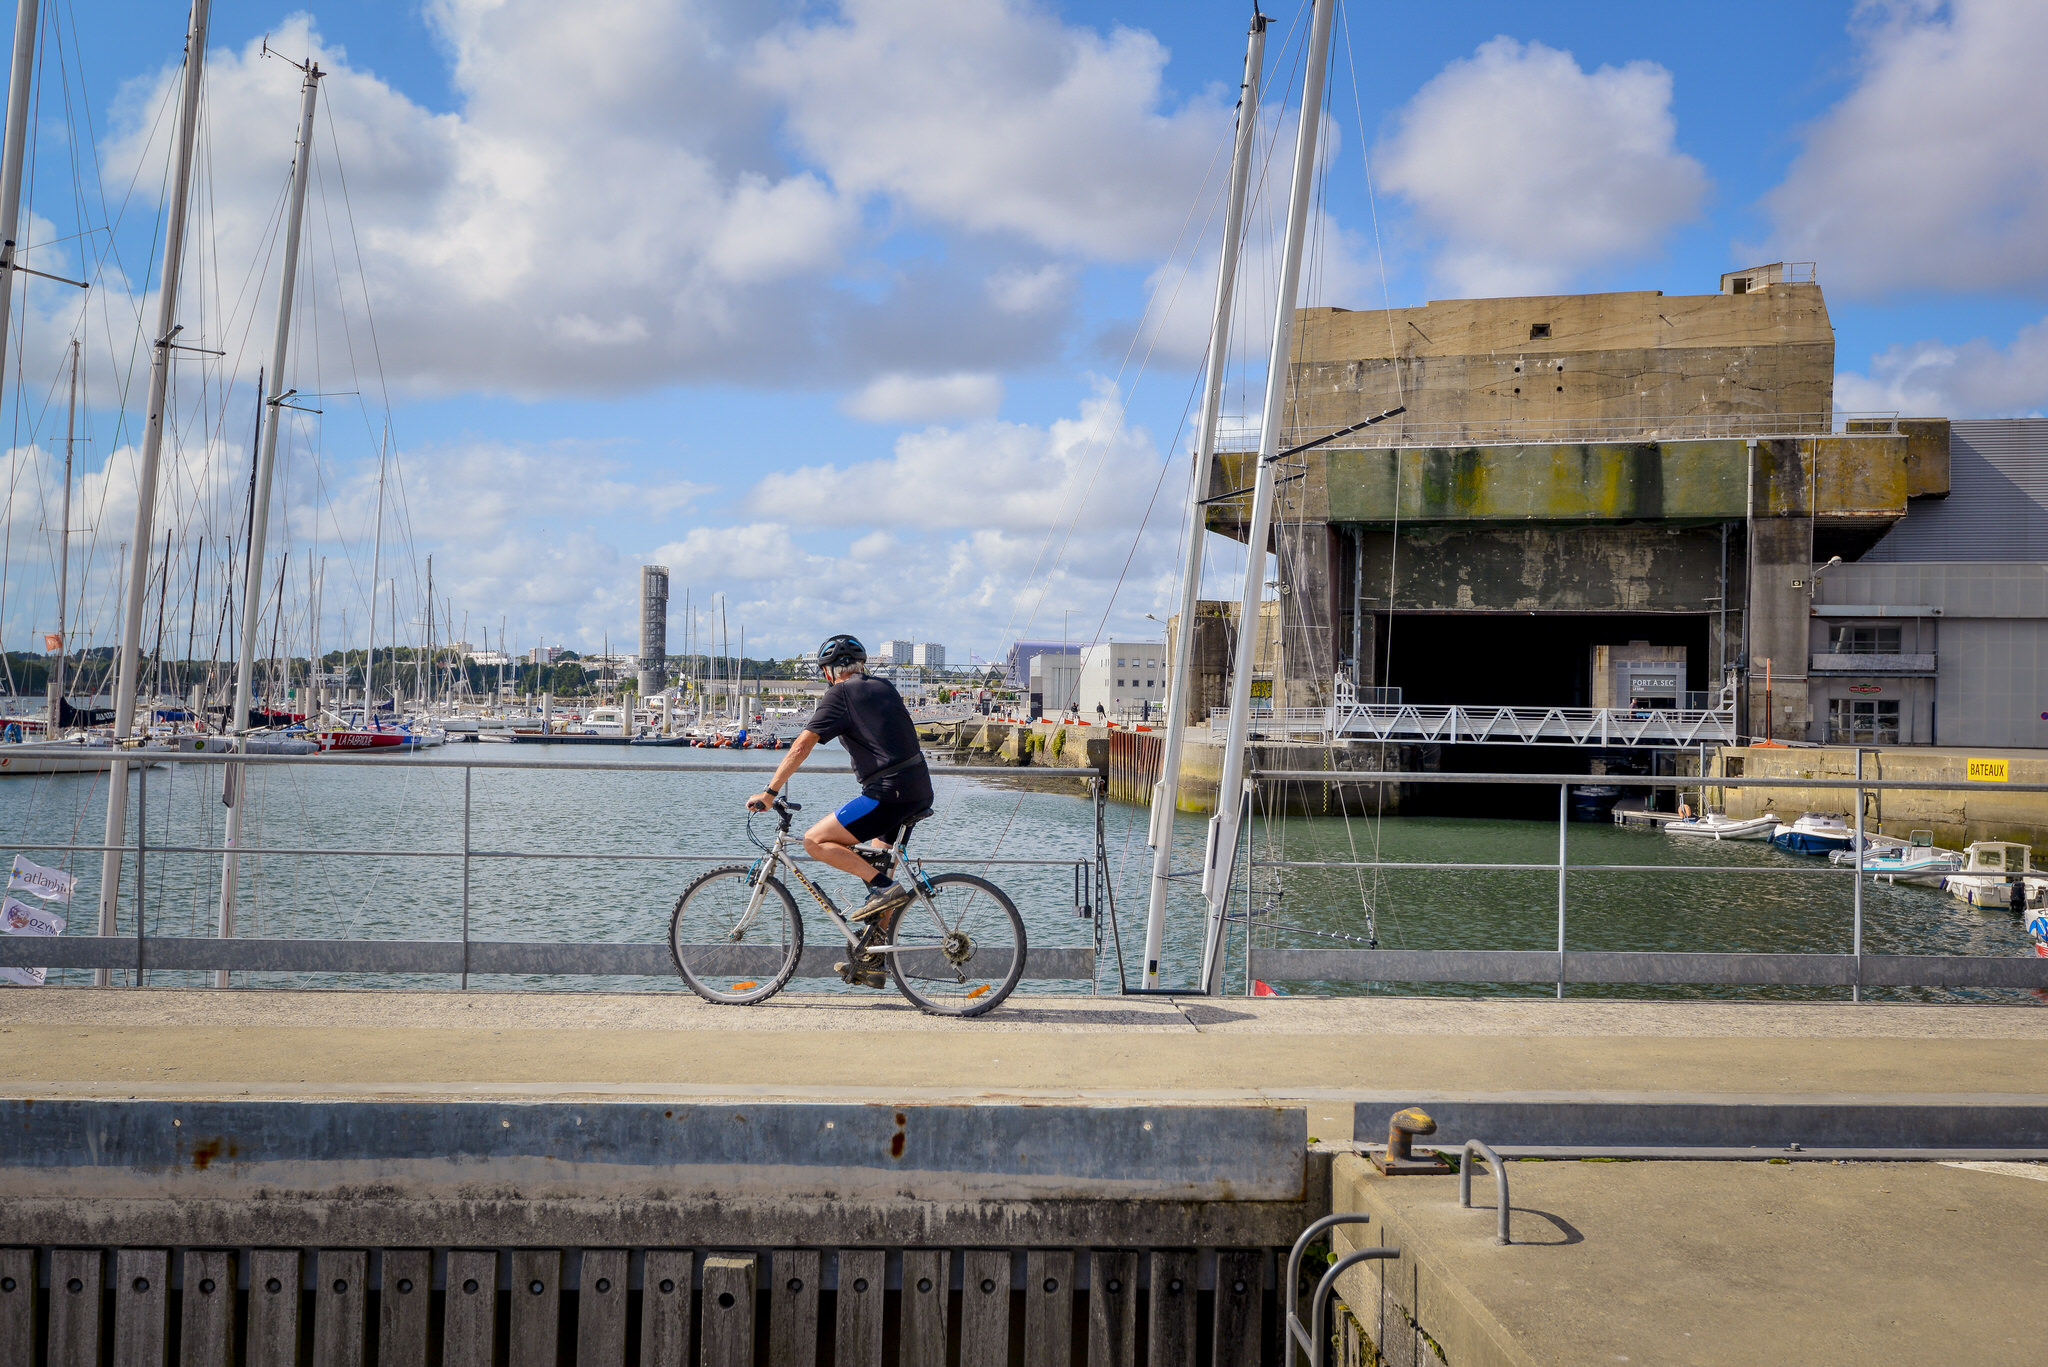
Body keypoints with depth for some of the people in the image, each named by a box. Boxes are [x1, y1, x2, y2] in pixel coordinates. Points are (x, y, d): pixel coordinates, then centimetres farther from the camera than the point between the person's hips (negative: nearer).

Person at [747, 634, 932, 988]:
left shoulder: (840, 694, -1)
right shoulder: (885, 688, 21)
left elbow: (803, 744, -7)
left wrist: (770, 792, -3)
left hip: (889, 792, -9)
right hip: (920, 791, 9)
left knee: (815, 841, -6)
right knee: (876, 866, 20)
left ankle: (884, 888, -13)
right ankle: (870, 961, 20)